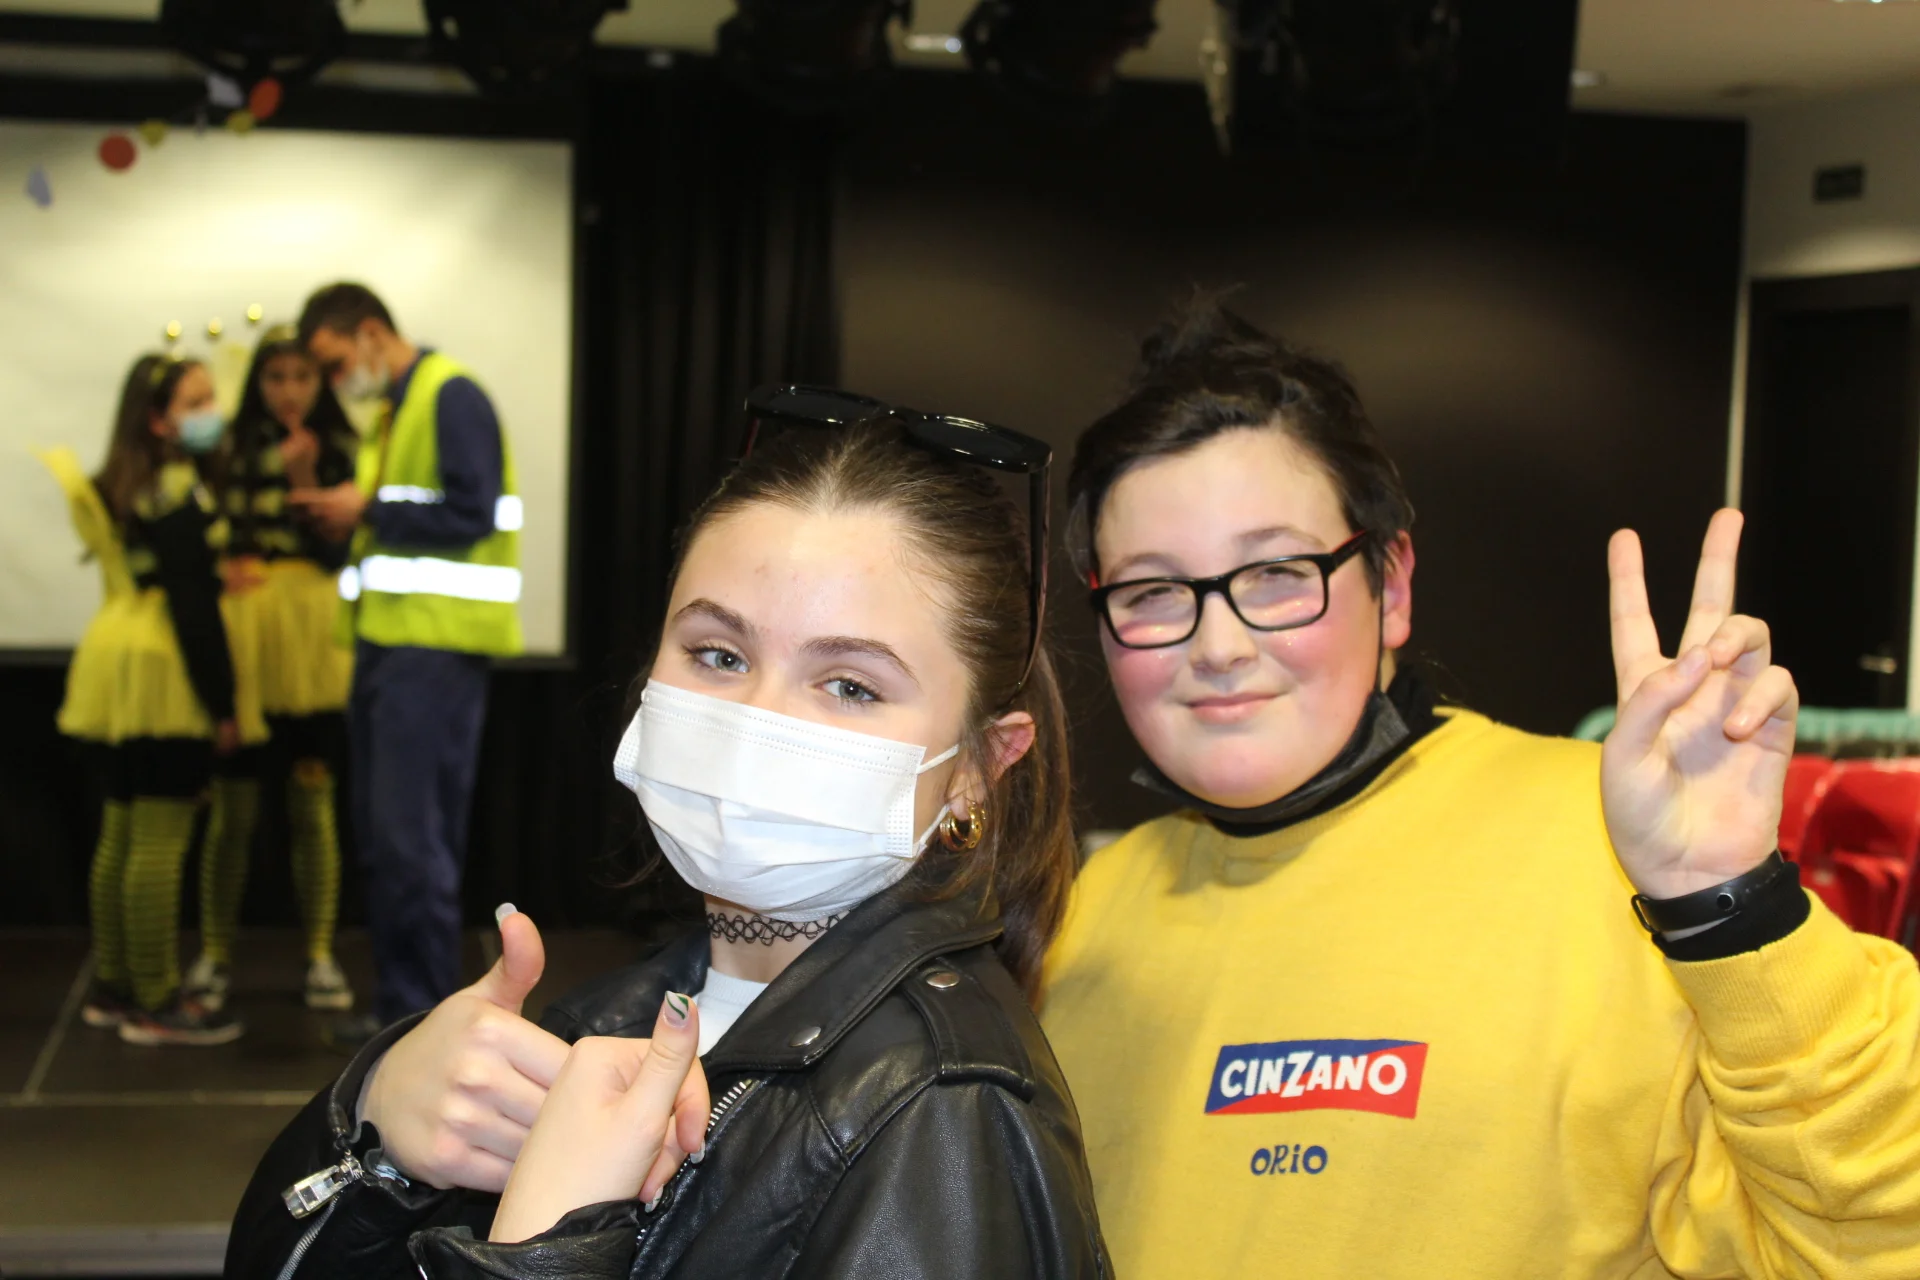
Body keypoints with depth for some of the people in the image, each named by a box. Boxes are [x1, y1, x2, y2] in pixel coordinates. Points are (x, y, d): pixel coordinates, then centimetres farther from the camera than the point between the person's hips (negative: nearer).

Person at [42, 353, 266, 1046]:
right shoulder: (178, 490, -14)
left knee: (120, 835, 14)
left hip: (117, 669, 10)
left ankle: (111, 988, 22)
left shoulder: (119, 487, 14)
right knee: (160, 843, -6)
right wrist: (222, 702, -16)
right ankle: (156, 1004, -3)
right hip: (166, 675, -10)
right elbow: (192, 604, -18)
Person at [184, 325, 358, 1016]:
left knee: (312, 804, 4)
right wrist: (223, 567, -10)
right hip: (240, 636, 0)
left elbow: (340, 550, -3)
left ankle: (321, 957, 12)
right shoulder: (231, 448, 6)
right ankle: (214, 957, 13)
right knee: (232, 808, 2)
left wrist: (306, 483, -14)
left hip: (312, 642, 0)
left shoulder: (342, 451, 5)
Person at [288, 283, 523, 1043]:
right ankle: (400, 1004, 20)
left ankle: (427, 1017, -2)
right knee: (382, 837, 12)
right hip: (388, 639, 10)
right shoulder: (396, 410, 20)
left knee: (413, 837, -9)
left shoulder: (452, 397, -9)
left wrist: (368, 509, -12)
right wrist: (347, 521, 6)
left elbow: (472, 515, -18)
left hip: (434, 647, -10)